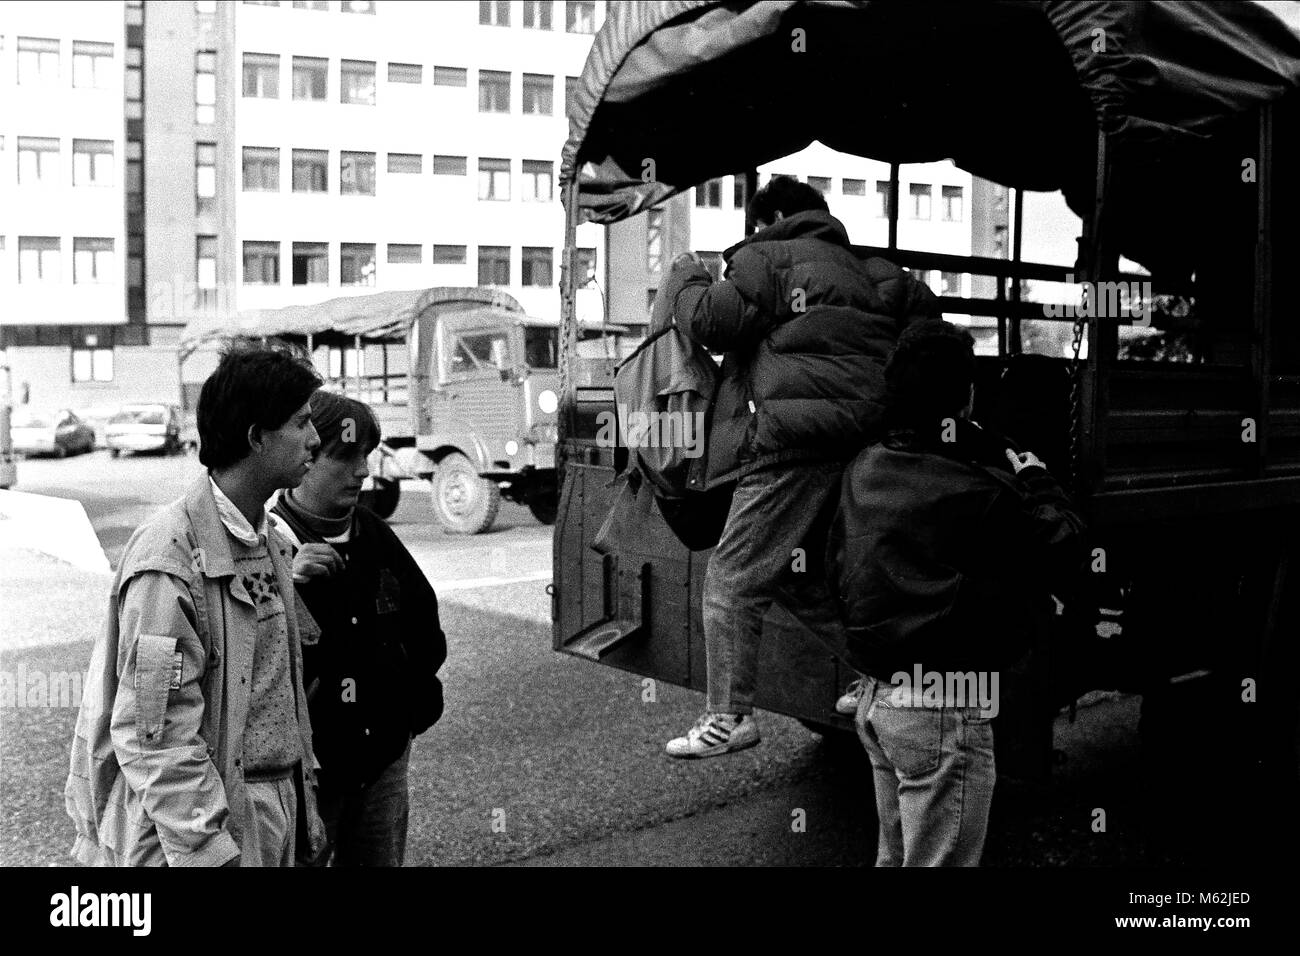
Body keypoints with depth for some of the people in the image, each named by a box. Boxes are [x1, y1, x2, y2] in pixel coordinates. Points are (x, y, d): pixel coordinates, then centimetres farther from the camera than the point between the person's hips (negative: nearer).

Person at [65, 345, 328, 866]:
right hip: (200, 829, -8)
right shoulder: (170, 555, -20)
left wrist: (304, 801, 14)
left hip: (273, 819, 8)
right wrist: (210, 853, -22)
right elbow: (152, 739, -22)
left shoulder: (269, 542, 7)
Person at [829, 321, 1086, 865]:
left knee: (894, 854, 23)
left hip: (877, 697, 8)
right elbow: (1066, 544, -10)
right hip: (944, 713, -8)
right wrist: (1034, 477, 6)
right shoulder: (975, 495, -22)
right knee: (938, 860, 4)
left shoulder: (862, 474, 2)